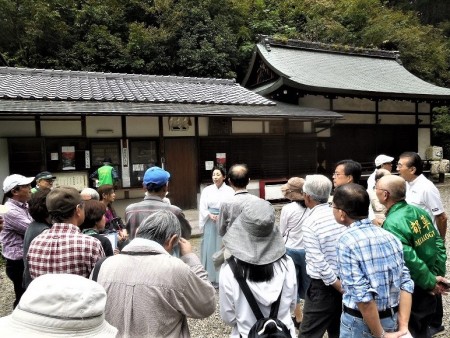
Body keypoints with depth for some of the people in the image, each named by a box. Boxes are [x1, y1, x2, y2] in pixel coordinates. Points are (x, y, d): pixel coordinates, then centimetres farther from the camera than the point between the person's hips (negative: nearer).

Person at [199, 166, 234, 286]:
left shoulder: (229, 191, -3)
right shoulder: (207, 190, 2)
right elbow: (202, 207, 1)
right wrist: (210, 215, -15)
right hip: (210, 223, 2)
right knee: (210, 249, 6)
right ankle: (210, 277, 19)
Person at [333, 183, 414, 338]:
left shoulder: (347, 241, -22)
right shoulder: (390, 236, -2)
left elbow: (362, 296, -26)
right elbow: (406, 284, -3)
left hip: (360, 322, -5)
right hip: (393, 318, 6)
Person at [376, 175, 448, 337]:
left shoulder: (392, 224, -26)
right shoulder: (419, 211, -2)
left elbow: (410, 260, -27)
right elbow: (438, 242, 4)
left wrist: (430, 282, -13)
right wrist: (438, 274, 4)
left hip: (412, 289, -7)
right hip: (427, 287, 7)